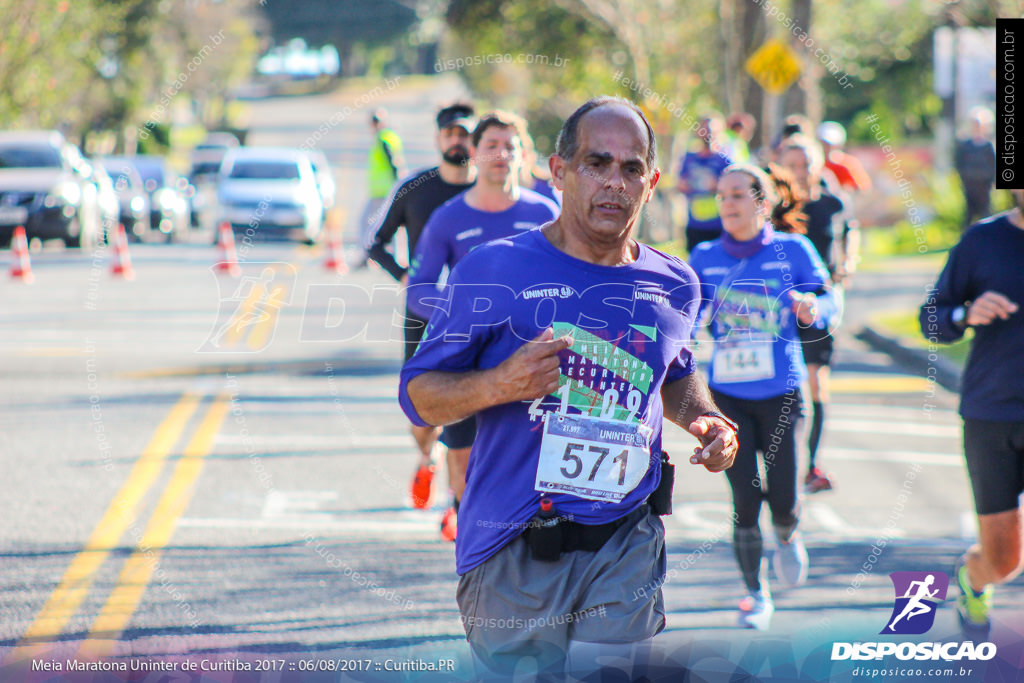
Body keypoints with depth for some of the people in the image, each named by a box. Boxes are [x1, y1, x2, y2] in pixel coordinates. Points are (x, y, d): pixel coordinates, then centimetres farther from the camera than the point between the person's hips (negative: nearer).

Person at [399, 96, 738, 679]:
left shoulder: (674, 287, 9)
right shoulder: (494, 271, -5)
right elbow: (418, 394, -2)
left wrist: (706, 420, 9)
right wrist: (499, 385, -20)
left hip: (627, 550, 3)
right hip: (512, 554, -3)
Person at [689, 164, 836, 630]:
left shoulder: (792, 251, -1)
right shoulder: (705, 259, 4)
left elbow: (826, 302, -3)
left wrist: (811, 309, -25)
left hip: (780, 394, -1)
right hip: (727, 395, 1)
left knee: (782, 500, -2)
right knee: (745, 499, -4)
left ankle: (787, 538, 37)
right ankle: (756, 594, 15)